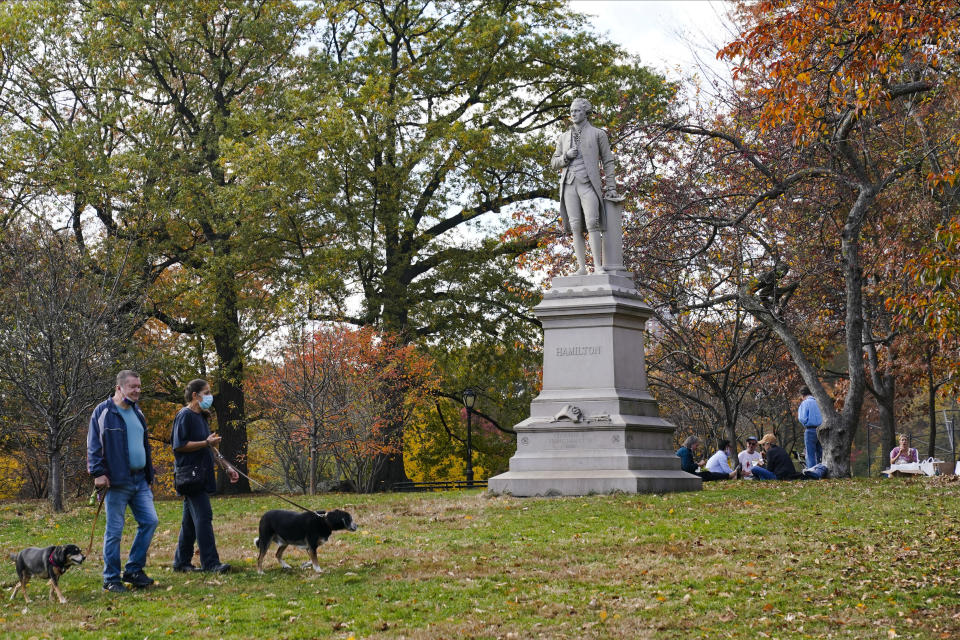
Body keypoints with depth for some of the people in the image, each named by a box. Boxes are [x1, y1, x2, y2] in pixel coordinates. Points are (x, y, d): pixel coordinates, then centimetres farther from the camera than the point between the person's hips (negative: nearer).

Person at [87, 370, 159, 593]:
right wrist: (98, 473, -16)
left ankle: (134, 570, 13)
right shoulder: (104, 411, -5)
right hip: (117, 482, -7)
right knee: (114, 531, -2)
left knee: (149, 521, 2)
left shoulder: (137, 413, 17)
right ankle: (111, 579, 7)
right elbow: (93, 446, -8)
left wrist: (149, 474, 22)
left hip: (140, 481, 7)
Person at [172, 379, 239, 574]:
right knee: (203, 517, -13)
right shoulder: (185, 416, -10)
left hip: (201, 475, 10)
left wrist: (227, 467, 22)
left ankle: (181, 562, 17)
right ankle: (210, 563, -14)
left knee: (191, 521, 12)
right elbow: (179, 446, -17)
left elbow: (209, 448, 26)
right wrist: (206, 443, -19)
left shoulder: (201, 417, 20)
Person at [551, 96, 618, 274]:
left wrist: (611, 188, -3)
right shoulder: (564, 137, 18)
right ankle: (582, 267, -2)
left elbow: (608, 161, 6)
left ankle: (598, 266, -19)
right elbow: (555, 164, 17)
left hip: (588, 184, -4)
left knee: (592, 224, -18)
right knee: (576, 227, -4)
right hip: (569, 184, 4)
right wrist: (566, 156, -5)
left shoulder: (598, 134, 7)